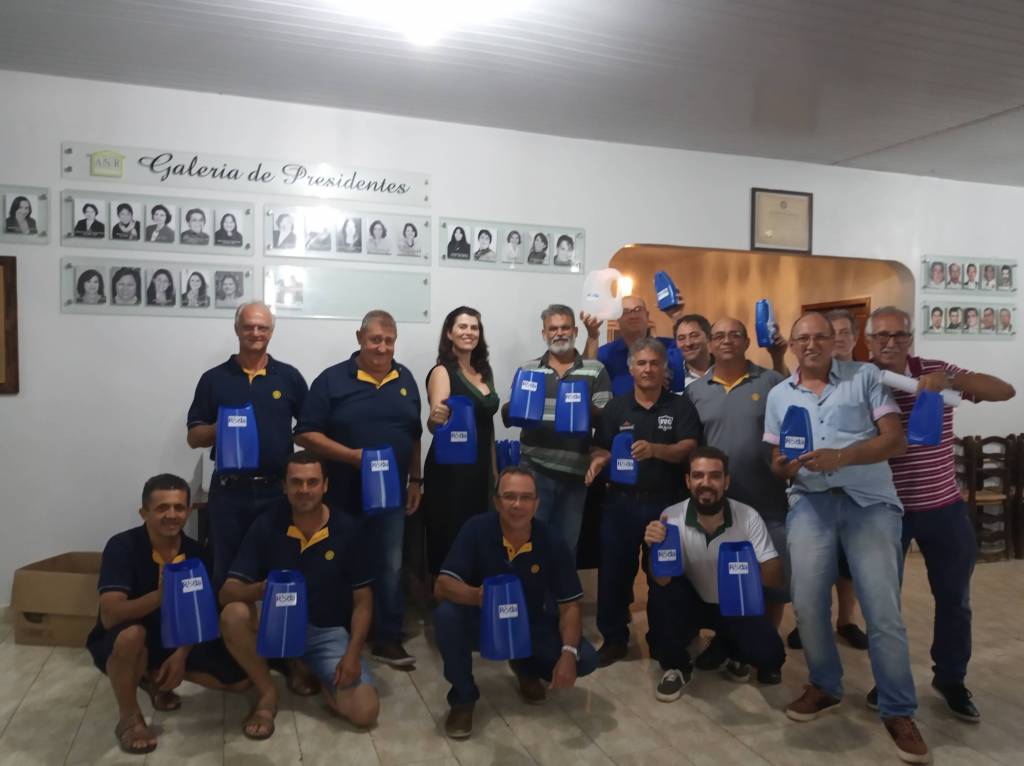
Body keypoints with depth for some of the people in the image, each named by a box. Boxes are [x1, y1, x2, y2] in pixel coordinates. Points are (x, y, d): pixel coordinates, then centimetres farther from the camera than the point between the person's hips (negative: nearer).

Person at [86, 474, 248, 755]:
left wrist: (181, 655, -17)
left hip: (176, 641, 5)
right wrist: (160, 595, -48)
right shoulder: (122, 547, -23)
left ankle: (154, 676, 16)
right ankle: (129, 718, -11)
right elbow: (110, 616, -33)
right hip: (120, 644, -4)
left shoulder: (196, 552, -9)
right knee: (131, 635, -40)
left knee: (240, 678, -5)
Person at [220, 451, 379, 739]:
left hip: (328, 631, 0)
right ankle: (267, 695, -8)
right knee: (233, 614, -33)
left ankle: (309, 670, 12)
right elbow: (227, 592, -15)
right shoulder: (266, 525, -10)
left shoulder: (347, 528, -10)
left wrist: (352, 654, -16)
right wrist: (259, 589, -38)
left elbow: (362, 600, -4)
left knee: (365, 711, -19)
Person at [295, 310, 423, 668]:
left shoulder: (405, 379, 6)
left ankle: (388, 638, 20)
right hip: (344, 494, -3)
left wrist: (415, 480, 9)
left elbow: (414, 436, 13)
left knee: (389, 567, 8)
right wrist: (352, 456, -21)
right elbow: (305, 434, -12)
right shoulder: (333, 379, -8)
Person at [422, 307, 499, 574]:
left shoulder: (484, 372, 10)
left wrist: (493, 467, 17)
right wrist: (435, 418, -43)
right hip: (449, 470, -6)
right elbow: (433, 425, -20)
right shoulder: (442, 372, -10)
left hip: (480, 468, 6)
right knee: (447, 538, -1)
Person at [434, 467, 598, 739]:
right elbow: (442, 586, -27)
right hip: (482, 619, -1)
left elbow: (570, 605, -13)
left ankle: (526, 668, 17)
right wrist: (475, 595, -49)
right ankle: (463, 698, -5)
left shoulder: (552, 541, -18)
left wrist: (568, 654, -30)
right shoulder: (477, 529, -23)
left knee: (585, 659, -18)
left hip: (530, 623, 2)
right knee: (447, 614, -33)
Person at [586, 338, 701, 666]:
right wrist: (598, 460, -19)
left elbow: (689, 448, -10)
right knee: (614, 571, 5)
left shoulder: (681, 406, 1)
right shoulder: (615, 407, 7)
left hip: (666, 503, -1)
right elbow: (599, 449, 5)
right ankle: (614, 639, 22)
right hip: (621, 502, 1)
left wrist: (655, 449, -29)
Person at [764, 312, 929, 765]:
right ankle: (824, 687, 20)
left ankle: (898, 711, 12)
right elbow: (776, 461, 16)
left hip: (870, 500, -2)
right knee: (808, 602, -4)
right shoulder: (779, 395, 14)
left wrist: (841, 456, -19)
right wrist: (784, 467, -9)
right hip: (810, 501, 3)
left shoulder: (866, 376, 5)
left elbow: (896, 441, -4)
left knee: (882, 609, -5)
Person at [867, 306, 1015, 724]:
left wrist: (951, 379, -26)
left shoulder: (938, 371, -3)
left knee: (953, 598, 14)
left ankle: (951, 679, 35)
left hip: (944, 508, 2)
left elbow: (1005, 391, -11)